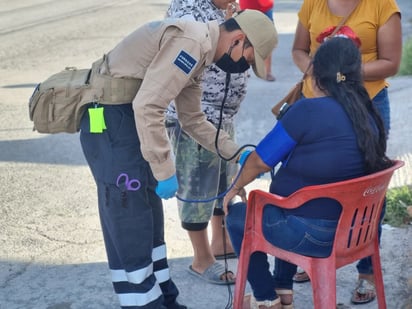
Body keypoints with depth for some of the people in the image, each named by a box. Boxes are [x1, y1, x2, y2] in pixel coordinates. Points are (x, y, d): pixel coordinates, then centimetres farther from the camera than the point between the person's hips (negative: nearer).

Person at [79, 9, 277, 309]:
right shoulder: (191, 42, -19)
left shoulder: (197, 49, 13)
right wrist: (165, 172, -20)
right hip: (109, 120, -10)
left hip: (128, 118, 10)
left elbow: (193, 119, 22)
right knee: (129, 221, -4)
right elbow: (147, 107, -26)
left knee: (148, 217, 16)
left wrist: (236, 153, 17)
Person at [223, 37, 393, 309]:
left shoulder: (309, 110, -20)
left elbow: (260, 161, -11)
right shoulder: (369, 116, 1)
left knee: (237, 216, 20)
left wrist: (236, 187, 9)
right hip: (351, 227, 7)